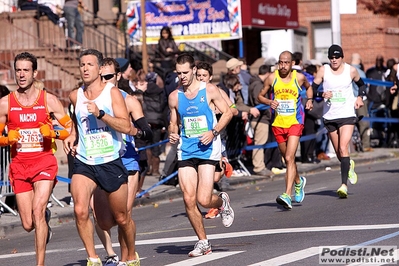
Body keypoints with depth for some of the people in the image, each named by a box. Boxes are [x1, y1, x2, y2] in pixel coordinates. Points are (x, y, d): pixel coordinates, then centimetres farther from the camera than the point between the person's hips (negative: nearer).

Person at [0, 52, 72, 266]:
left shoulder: (49, 100, 1)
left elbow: (71, 130, 4)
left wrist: (53, 133, -15)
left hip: (44, 162, -2)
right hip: (19, 165, 2)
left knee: (37, 210, -21)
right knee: (28, 225, 2)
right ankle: (45, 219, 40)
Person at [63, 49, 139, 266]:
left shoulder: (112, 92, -6)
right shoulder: (75, 96, 6)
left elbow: (126, 127, -16)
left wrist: (100, 113, -25)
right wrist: (72, 136, 10)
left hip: (111, 164, -2)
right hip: (84, 163, 2)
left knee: (121, 217, 9)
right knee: (80, 211, -21)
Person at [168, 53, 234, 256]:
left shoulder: (209, 90, -3)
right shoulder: (174, 96, 6)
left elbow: (227, 112, 2)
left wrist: (213, 132, -12)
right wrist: (172, 134, -5)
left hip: (207, 149, -3)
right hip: (186, 150, 4)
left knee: (203, 200, -12)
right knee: (189, 200, -4)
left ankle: (222, 202, 25)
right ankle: (203, 242, 11)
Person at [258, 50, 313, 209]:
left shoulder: (299, 77, -2)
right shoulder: (272, 78, -2)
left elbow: (308, 87, 20)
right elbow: (260, 96, 7)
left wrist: (309, 100, 3)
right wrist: (269, 102, -13)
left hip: (295, 123, -3)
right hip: (278, 124, 3)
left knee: (289, 158, -17)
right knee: (288, 159, 16)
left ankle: (287, 195, -24)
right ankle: (298, 182, 46)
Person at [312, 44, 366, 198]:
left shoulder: (351, 70, 0)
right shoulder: (323, 70, -1)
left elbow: (361, 85, 18)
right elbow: (312, 89, 0)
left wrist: (360, 97, 0)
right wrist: (322, 94, -19)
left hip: (347, 115, -2)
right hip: (330, 116, 2)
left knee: (343, 148, -18)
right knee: (339, 153, 11)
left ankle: (344, 184, -21)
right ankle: (349, 166, 45)